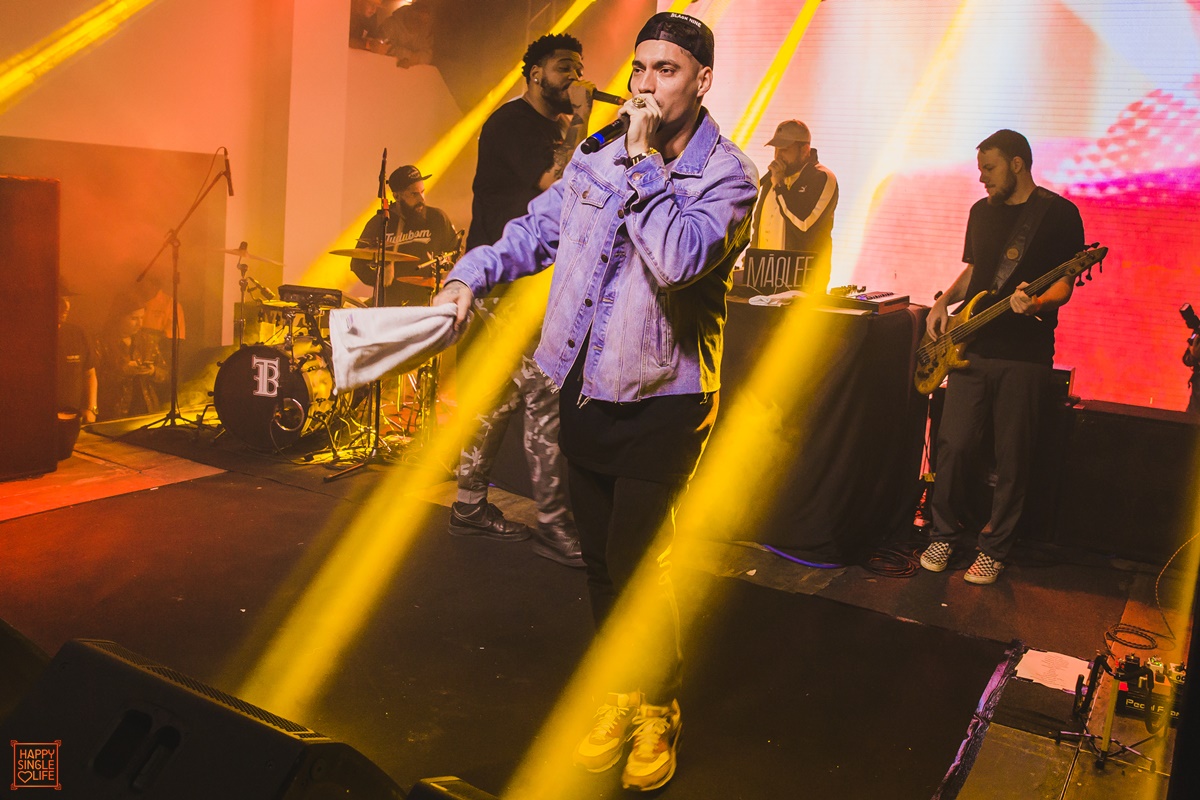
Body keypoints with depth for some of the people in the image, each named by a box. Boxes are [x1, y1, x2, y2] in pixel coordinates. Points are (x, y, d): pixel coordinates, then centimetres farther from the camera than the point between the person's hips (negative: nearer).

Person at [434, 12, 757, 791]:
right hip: (585, 390, 5)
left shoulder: (726, 176, -8)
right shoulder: (597, 159, 9)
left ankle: (657, 712, 21)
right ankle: (619, 696, 34)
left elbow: (680, 257, -27)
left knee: (637, 569, -3)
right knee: (602, 563, 15)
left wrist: (645, 161, -20)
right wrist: (473, 275, 0)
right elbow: (536, 230, 15)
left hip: (659, 401, -5)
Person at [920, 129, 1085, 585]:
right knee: (954, 444, 1)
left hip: (1025, 355, -5)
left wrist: (1035, 302, -27)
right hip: (970, 347, 5)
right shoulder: (982, 211, 15)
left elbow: (1064, 285, -6)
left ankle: (993, 550, 15)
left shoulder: (1058, 213, -3)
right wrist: (946, 300, 7)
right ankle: (945, 535, 18)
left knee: (1012, 458, 2)